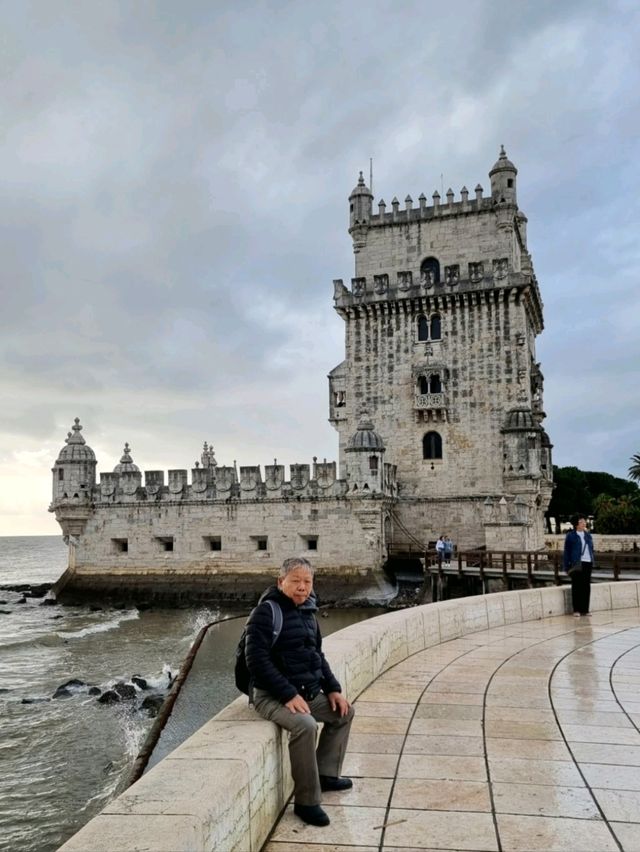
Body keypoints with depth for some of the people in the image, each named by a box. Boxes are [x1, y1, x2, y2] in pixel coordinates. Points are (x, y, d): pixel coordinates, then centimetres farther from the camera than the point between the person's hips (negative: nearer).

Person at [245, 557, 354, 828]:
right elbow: (257, 660, -25)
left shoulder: (307, 612, 11)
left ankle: (326, 774, 24)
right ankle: (306, 802, -16)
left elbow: (317, 655, 21)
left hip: (309, 692, 9)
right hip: (273, 696, -9)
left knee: (344, 712, 14)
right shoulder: (266, 612, -17)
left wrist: (332, 688, 10)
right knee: (305, 725, -31)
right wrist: (288, 695, -27)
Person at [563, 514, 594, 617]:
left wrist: (592, 561, 7)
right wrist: (567, 567, -7)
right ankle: (576, 610, 4)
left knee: (587, 586, 6)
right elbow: (566, 552, -2)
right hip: (576, 564, -5)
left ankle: (585, 609, 13)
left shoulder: (588, 535, 15)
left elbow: (591, 549, 17)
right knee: (576, 586, -1)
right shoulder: (570, 536, -1)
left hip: (587, 563, 5)